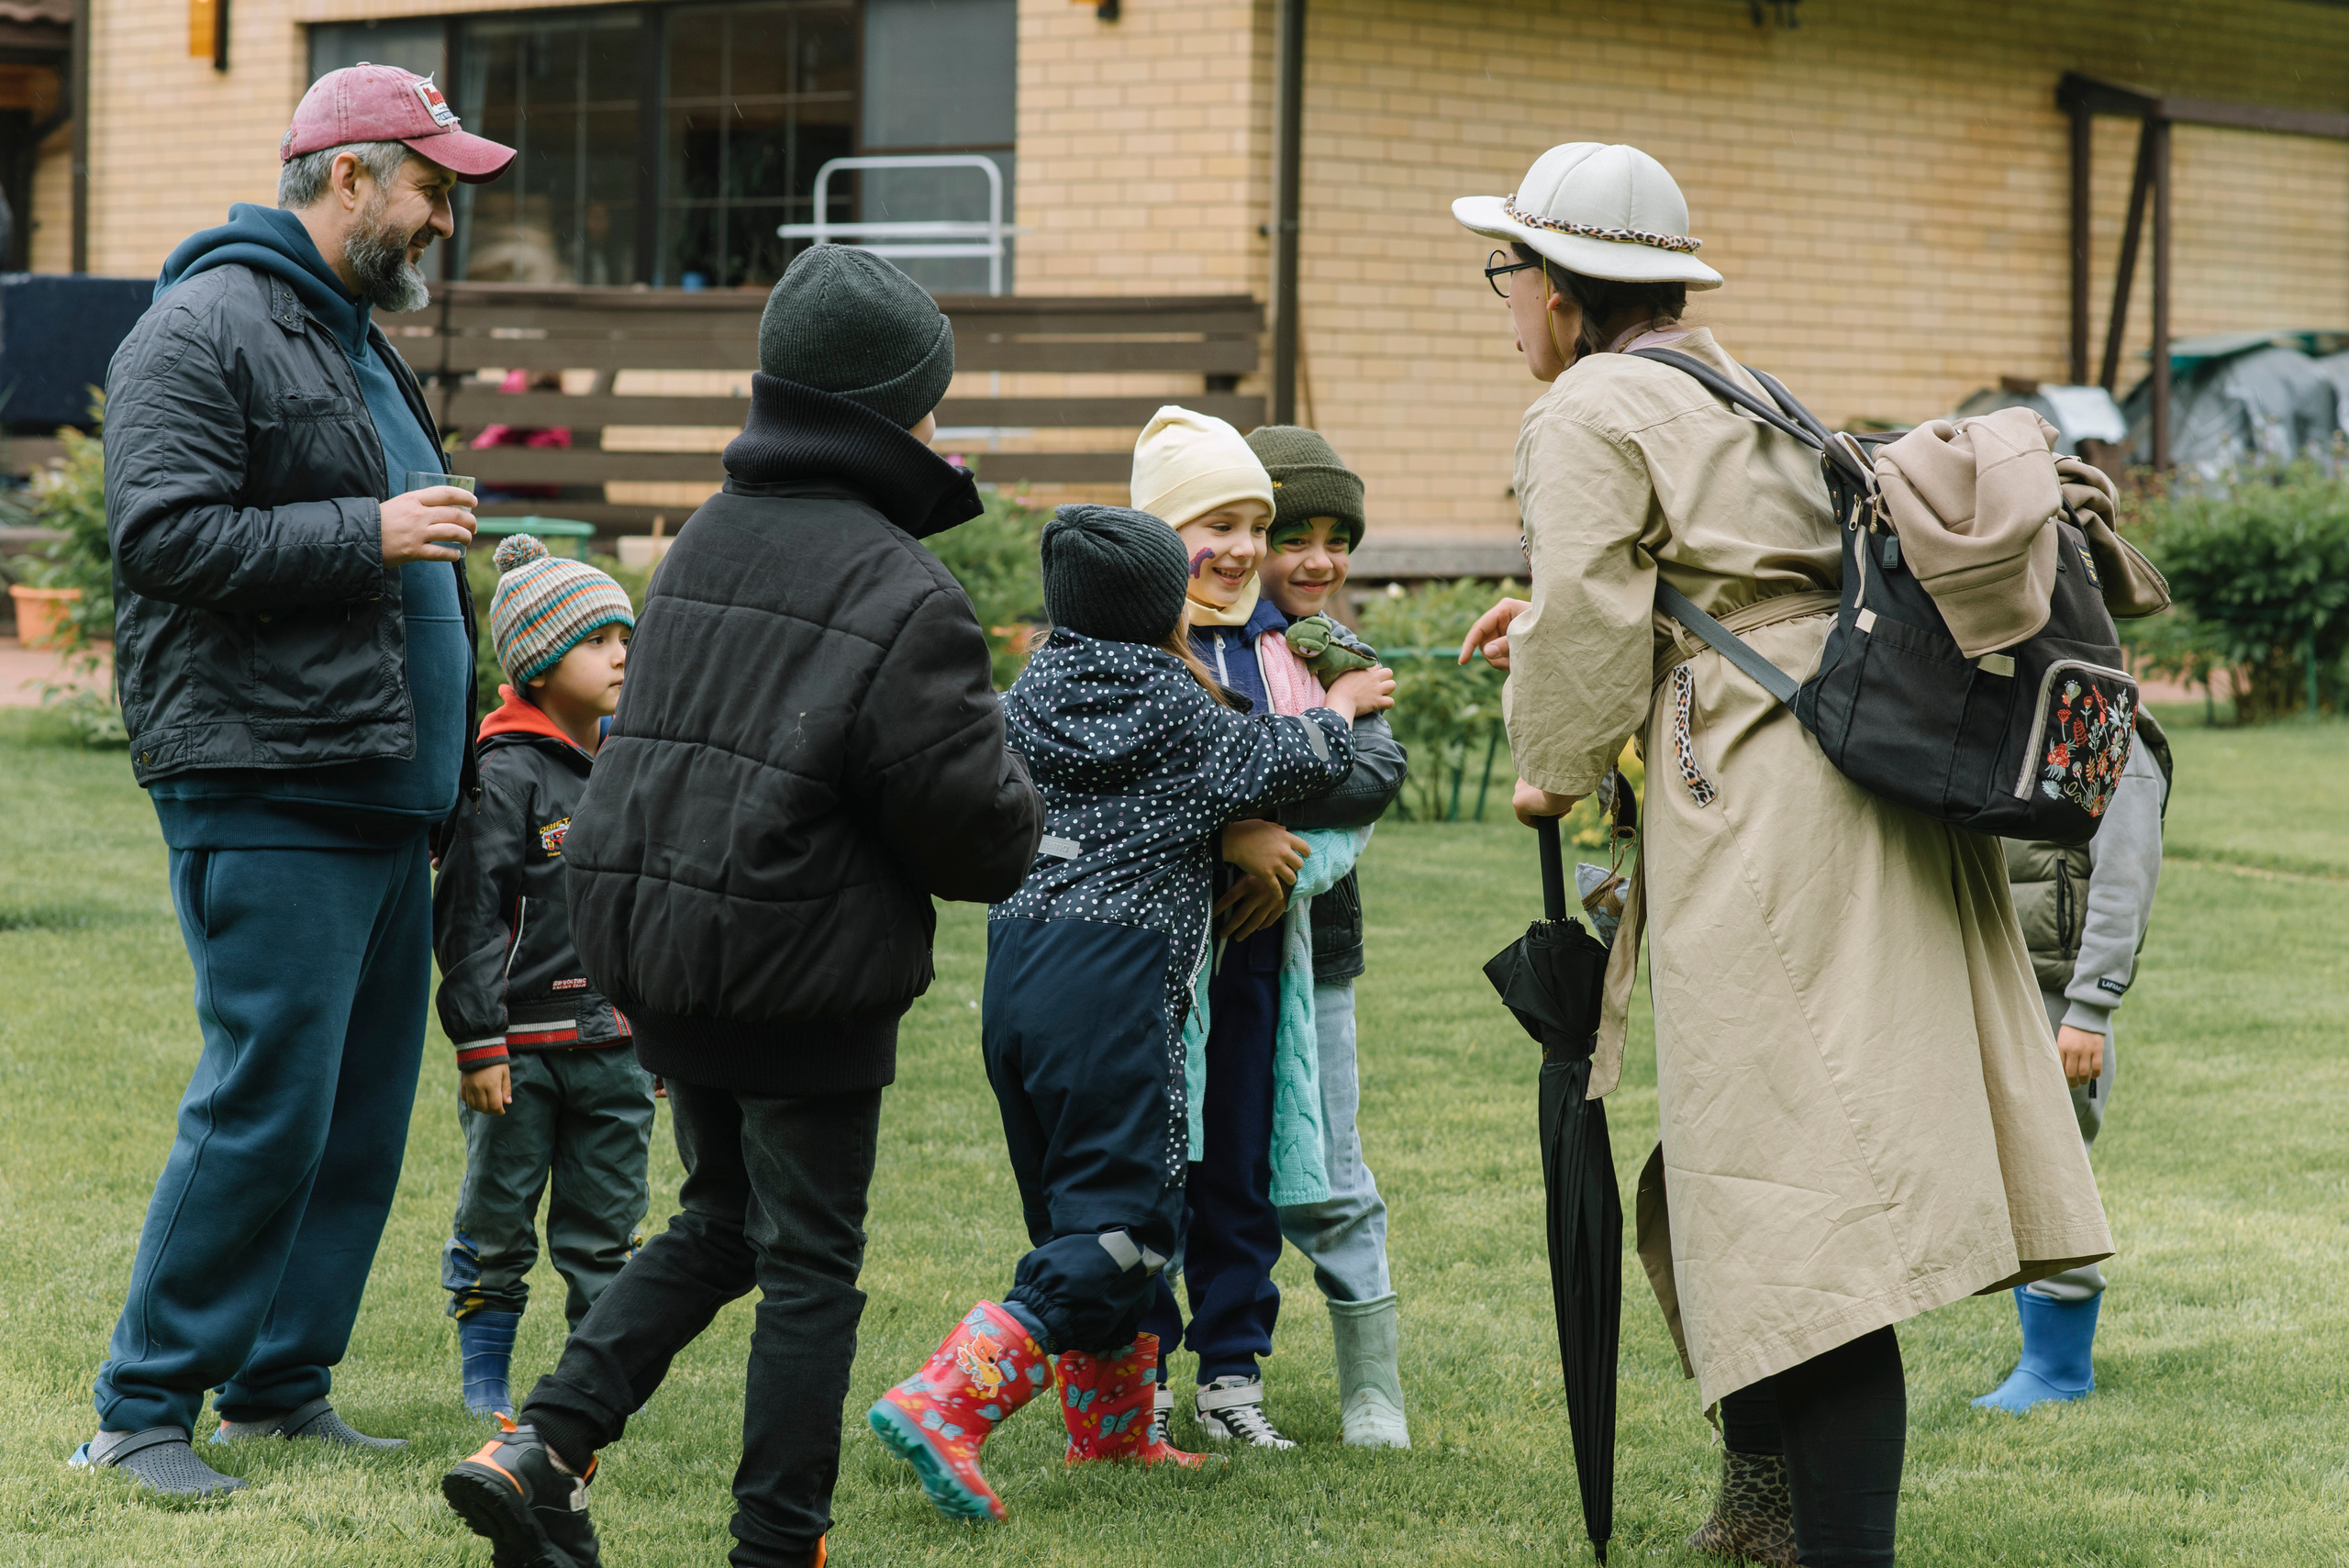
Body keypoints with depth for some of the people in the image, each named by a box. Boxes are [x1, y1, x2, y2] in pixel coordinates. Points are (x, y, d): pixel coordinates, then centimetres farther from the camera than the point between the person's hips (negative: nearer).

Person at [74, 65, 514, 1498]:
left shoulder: (357, 343, 23)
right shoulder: (206, 330, -7)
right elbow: (165, 536, -18)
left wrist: (453, 777, 26)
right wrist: (366, 534, -19)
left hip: (383, 807, 9)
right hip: (268, 800, -9)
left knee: (365, 1113, 9)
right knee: (266, 1107, -11)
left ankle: (282, 1382, 18)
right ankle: (143, 1405, -2)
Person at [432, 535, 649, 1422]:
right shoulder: (506, 775, -11)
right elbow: (467, 915, -13)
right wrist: (478, 1043, -15)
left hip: (613, 1040, 6)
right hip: (523, 1042, -6)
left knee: (607, 1220, 10)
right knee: (499, 1218, 5)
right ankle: (486, 1372, 16)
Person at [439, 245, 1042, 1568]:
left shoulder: (705, 544, 9)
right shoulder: (904, 597, -15)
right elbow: (980, 829, -14)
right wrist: (1017, 814, 7)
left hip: (660, 955, 7)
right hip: (807, 979, -7)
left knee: (721, 1221, 21)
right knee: (809, 1262, 6)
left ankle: (542, 1448, 10)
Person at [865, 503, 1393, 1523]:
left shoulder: (1033, 692, 12)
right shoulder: (1173, 705, -2)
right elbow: (1286, 764, 9)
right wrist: (1339, 708, 31)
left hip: (1016, 966, 7)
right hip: (1115, 982, -7)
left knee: (1078, 1206, 19)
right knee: (1121, 1221, -7)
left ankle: (1112, 1427, 29)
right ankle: (942, 1405, -22)